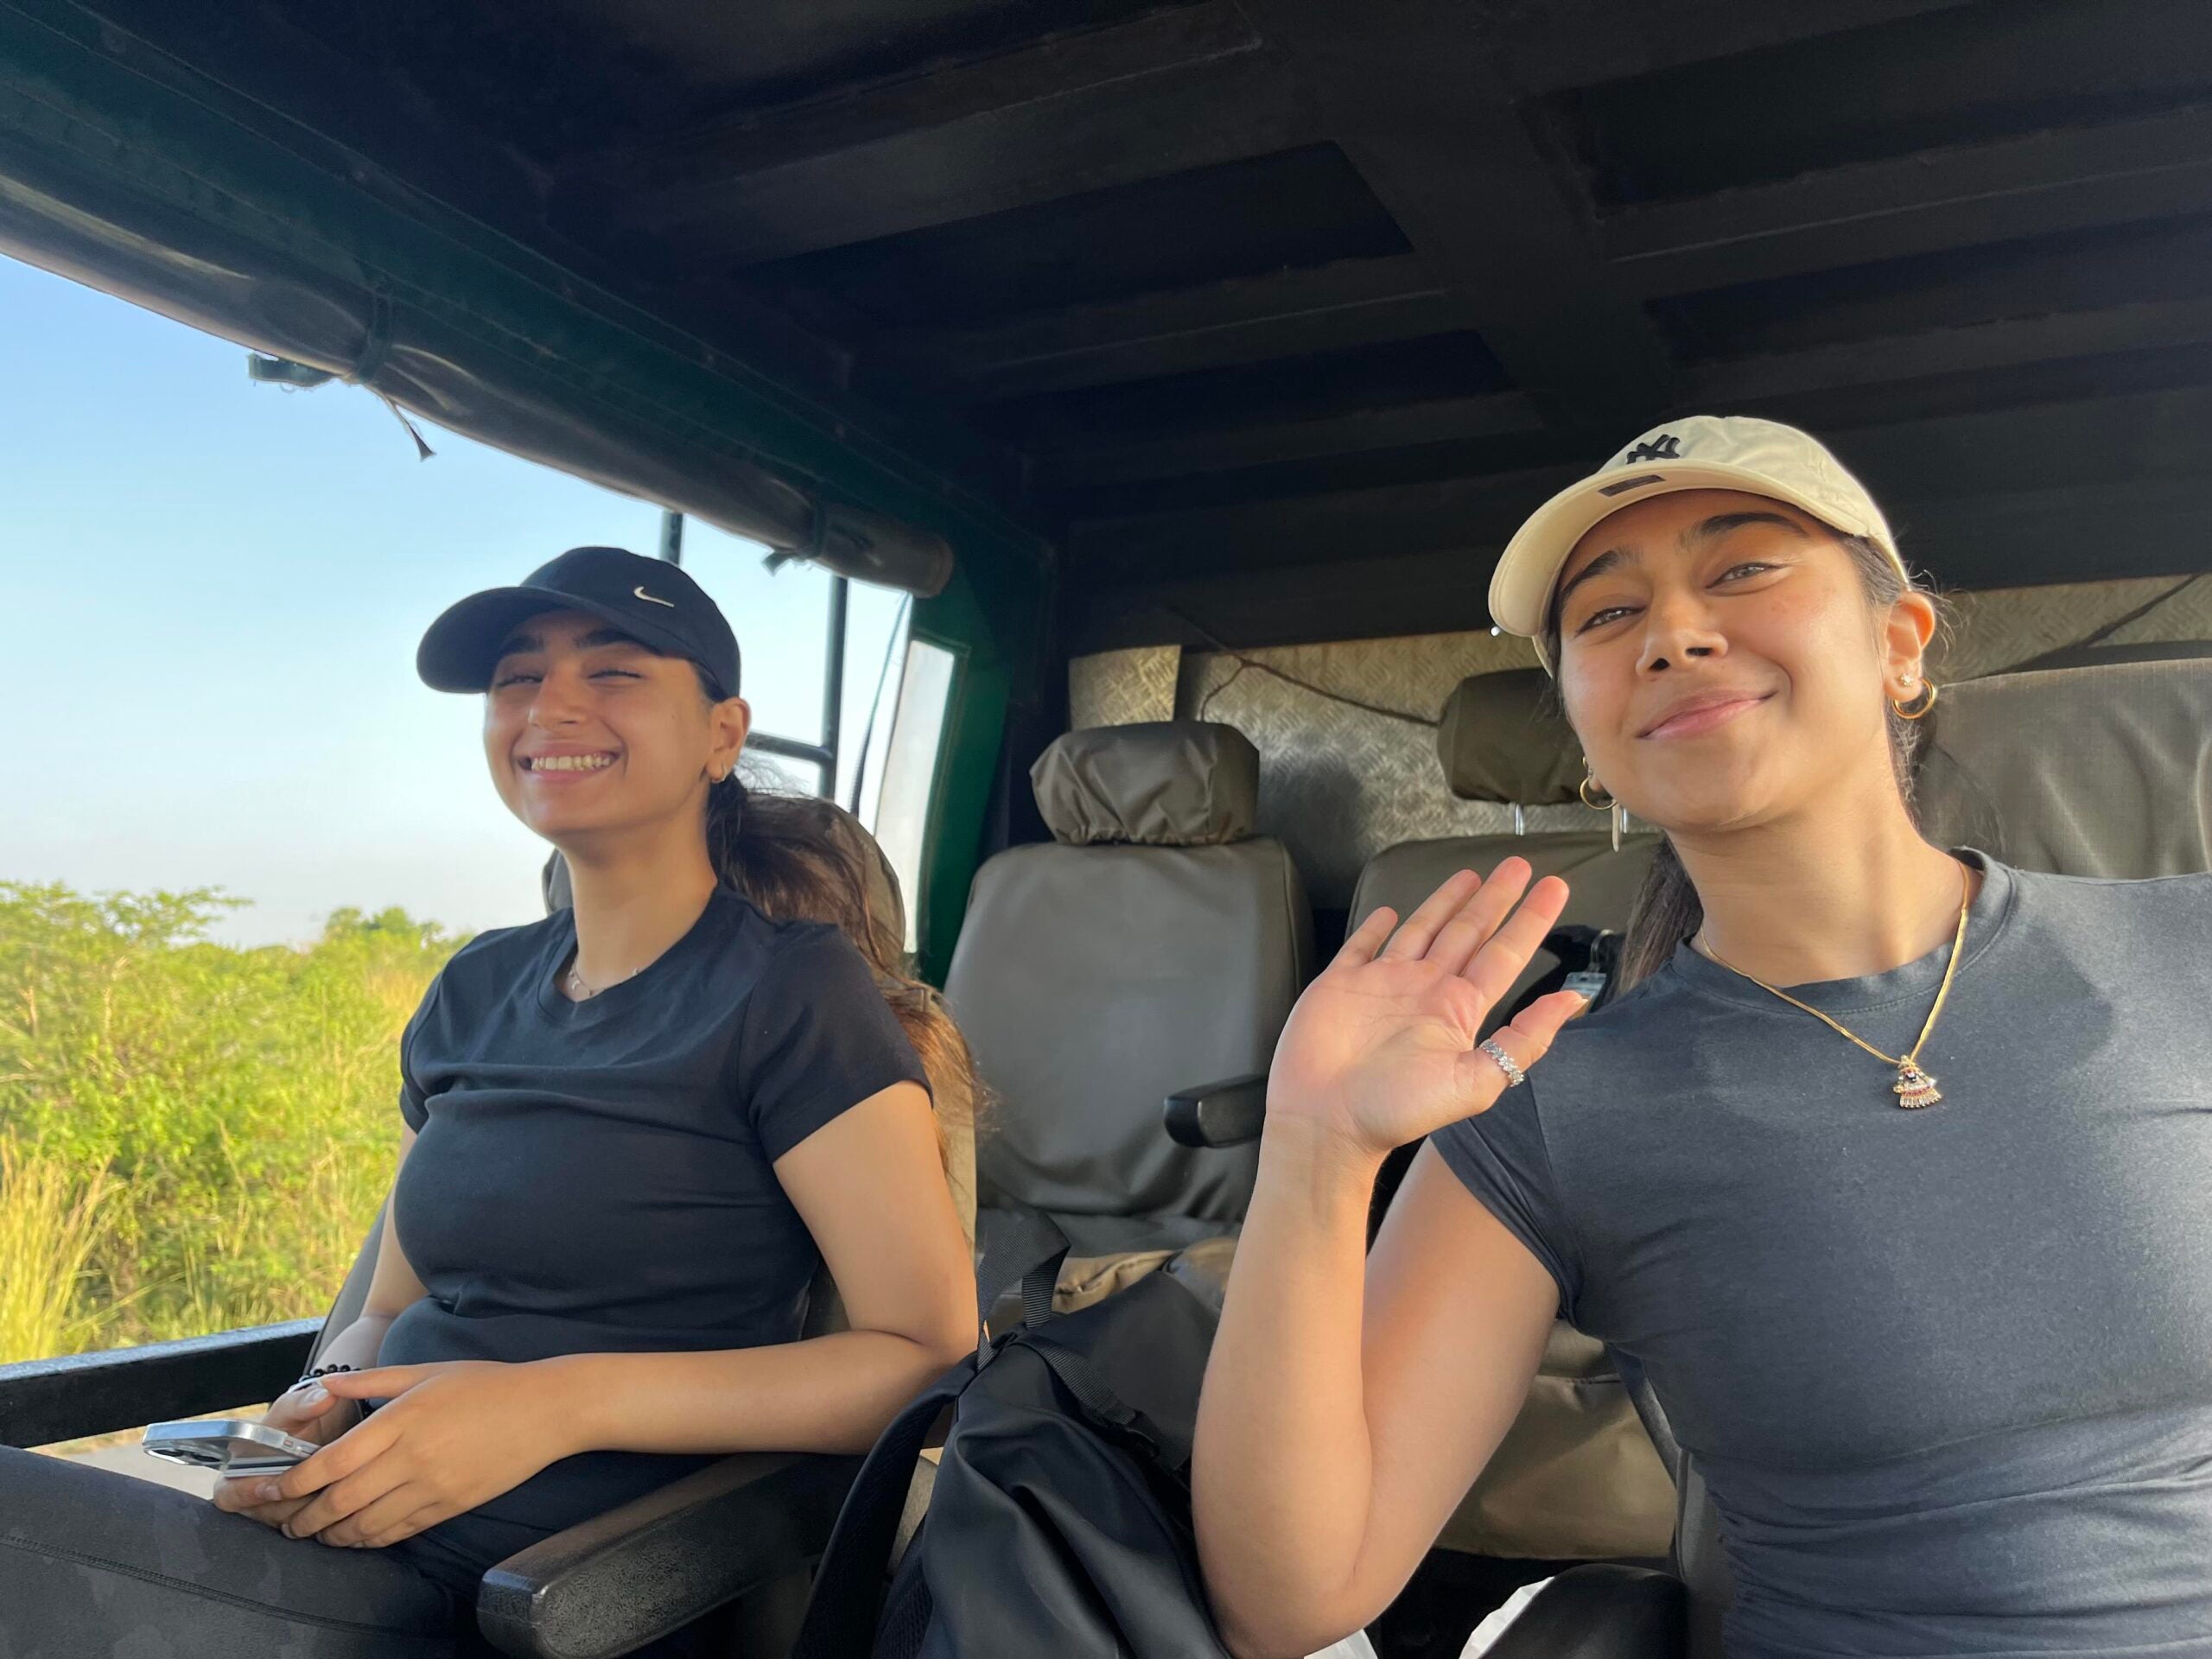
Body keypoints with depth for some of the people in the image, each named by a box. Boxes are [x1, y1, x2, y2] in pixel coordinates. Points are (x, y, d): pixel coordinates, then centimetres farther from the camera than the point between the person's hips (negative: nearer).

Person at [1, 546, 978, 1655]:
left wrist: (561, 1402, -20)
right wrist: (328, 1401, -5)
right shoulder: (476, 992, 11)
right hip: (358, 1537, 6)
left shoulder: (792, 990, -9)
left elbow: (932, 1354, -13)